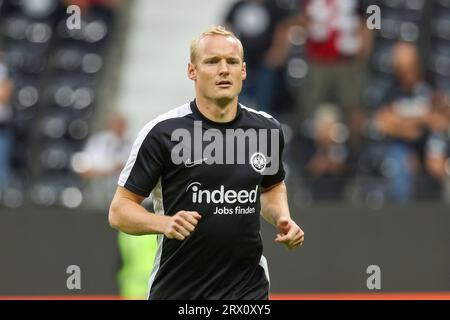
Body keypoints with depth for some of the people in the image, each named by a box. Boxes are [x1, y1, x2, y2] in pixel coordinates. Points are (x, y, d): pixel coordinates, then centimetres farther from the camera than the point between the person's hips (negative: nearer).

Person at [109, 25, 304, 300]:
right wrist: (164, 223, -25)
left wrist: (282, 219, 3)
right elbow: (120, 210, -7)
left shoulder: (267, 129, 3)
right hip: (175, 290, -2)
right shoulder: (162, 132, -10)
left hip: (248, 289, 2)